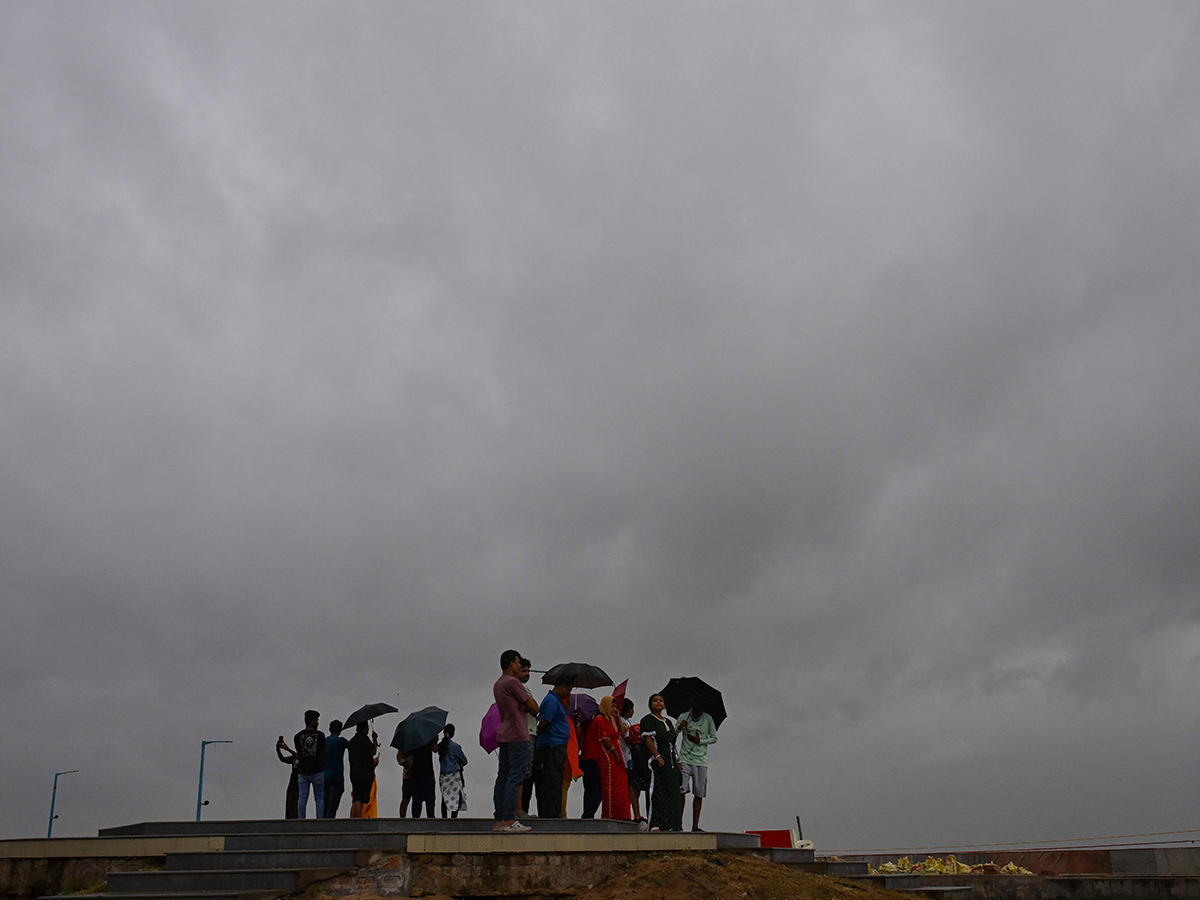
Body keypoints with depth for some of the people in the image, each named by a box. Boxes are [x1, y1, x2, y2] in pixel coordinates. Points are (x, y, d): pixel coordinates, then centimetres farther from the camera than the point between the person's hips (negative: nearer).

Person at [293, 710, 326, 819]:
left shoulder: (298, 736, 3)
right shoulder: (320, 735, -2)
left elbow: (299, 755, 8)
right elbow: (324, 753, 6)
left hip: (303, 770, 2)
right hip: (317, 770, -1)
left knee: (302, 798, 4)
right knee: (319, 797, 6)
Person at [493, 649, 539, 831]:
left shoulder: (497, 684, 18)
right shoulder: (513, 682, -11)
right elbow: (534, 708, -10)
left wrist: (523, 707, -1)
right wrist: (526, 707, 10)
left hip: (504, 734, 9)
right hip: (518, 735, -9)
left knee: (503, 777, 9)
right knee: (515, 777, -10)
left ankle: (499, 820, 10)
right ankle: (509, 820, -13)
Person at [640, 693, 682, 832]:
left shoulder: (668, 721, 21)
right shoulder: (647, 720, -1)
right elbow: (647, 739, -12)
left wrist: (677, 760, 14)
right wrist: (658, 756, -21)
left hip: (671, 762, 7)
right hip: (656, 761, -7)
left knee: (672, 792, 4)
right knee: (657, 792, -12)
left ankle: (672, 824, 6)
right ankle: (655, 823, -14)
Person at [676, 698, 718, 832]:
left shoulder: (708, 719, 4)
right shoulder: (683, 717, 3)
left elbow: (714, 738, 9)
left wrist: (700, 741, -7)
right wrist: (680, 728, -17)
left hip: (701, 761, 1)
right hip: (684, 760, -1)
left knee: (699, 794, 0)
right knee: (680, 791, -11)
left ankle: (695, 826, 5)